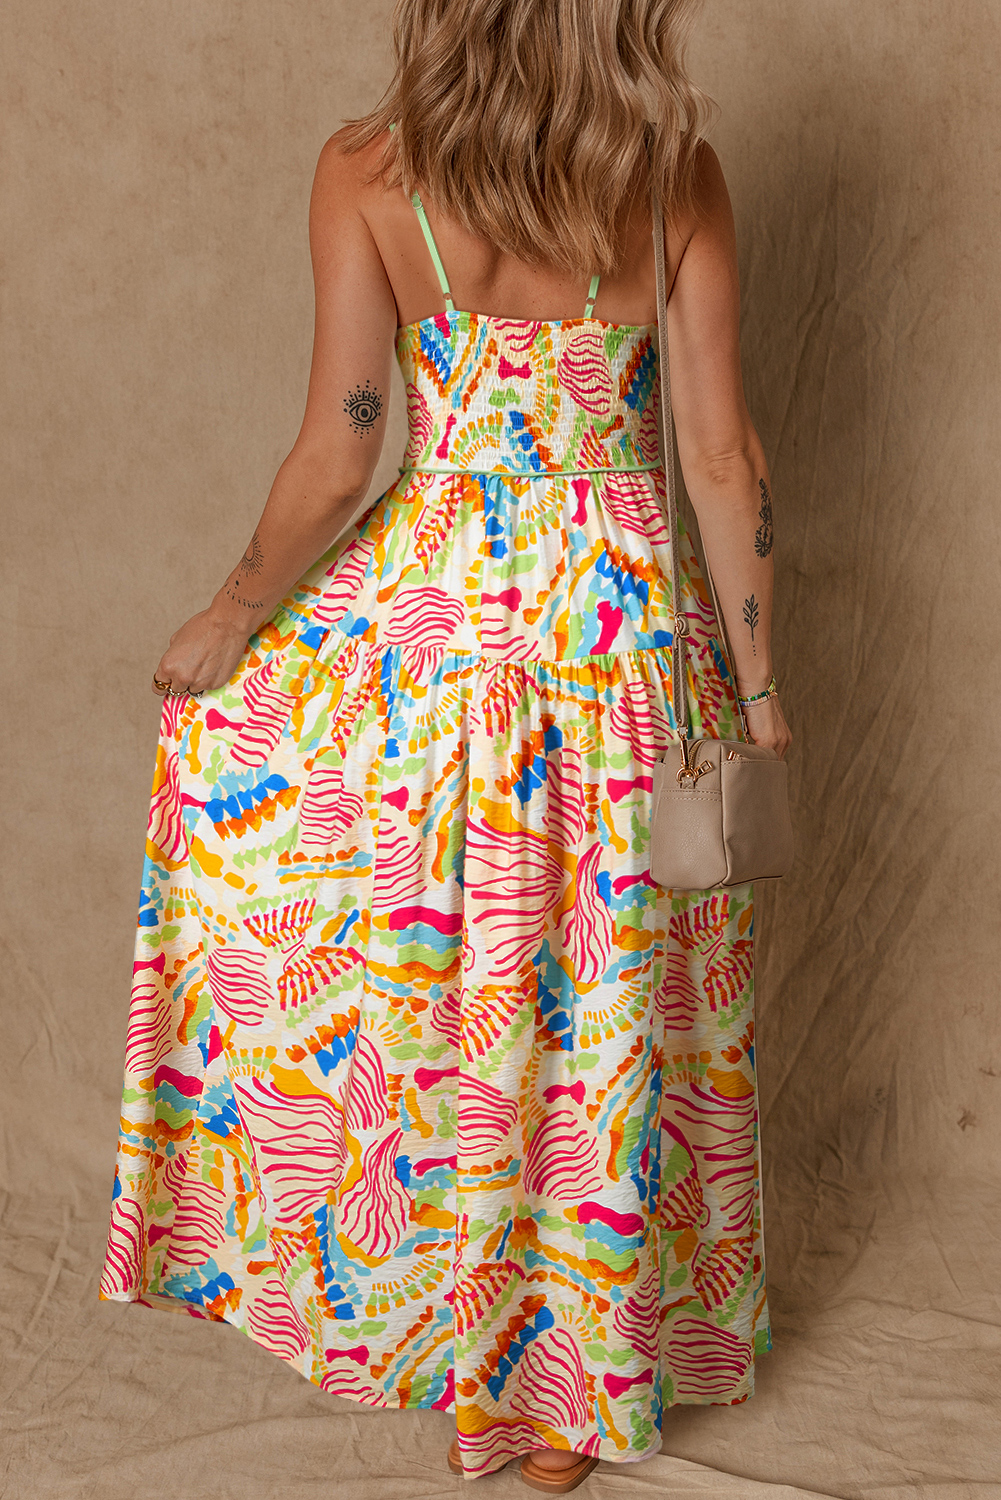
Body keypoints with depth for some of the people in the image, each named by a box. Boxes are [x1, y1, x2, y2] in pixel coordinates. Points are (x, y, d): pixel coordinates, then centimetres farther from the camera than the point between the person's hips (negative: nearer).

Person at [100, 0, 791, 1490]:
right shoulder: (679, 176, -4)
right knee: (609, 999, 13)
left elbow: (338, 453, -11)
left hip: (439, 618, -1)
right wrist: (758, 685, 4)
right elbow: (723, 457, -5)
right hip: (629, 623, 2)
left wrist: (235, 612, 5)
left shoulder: (368, 172, -8)